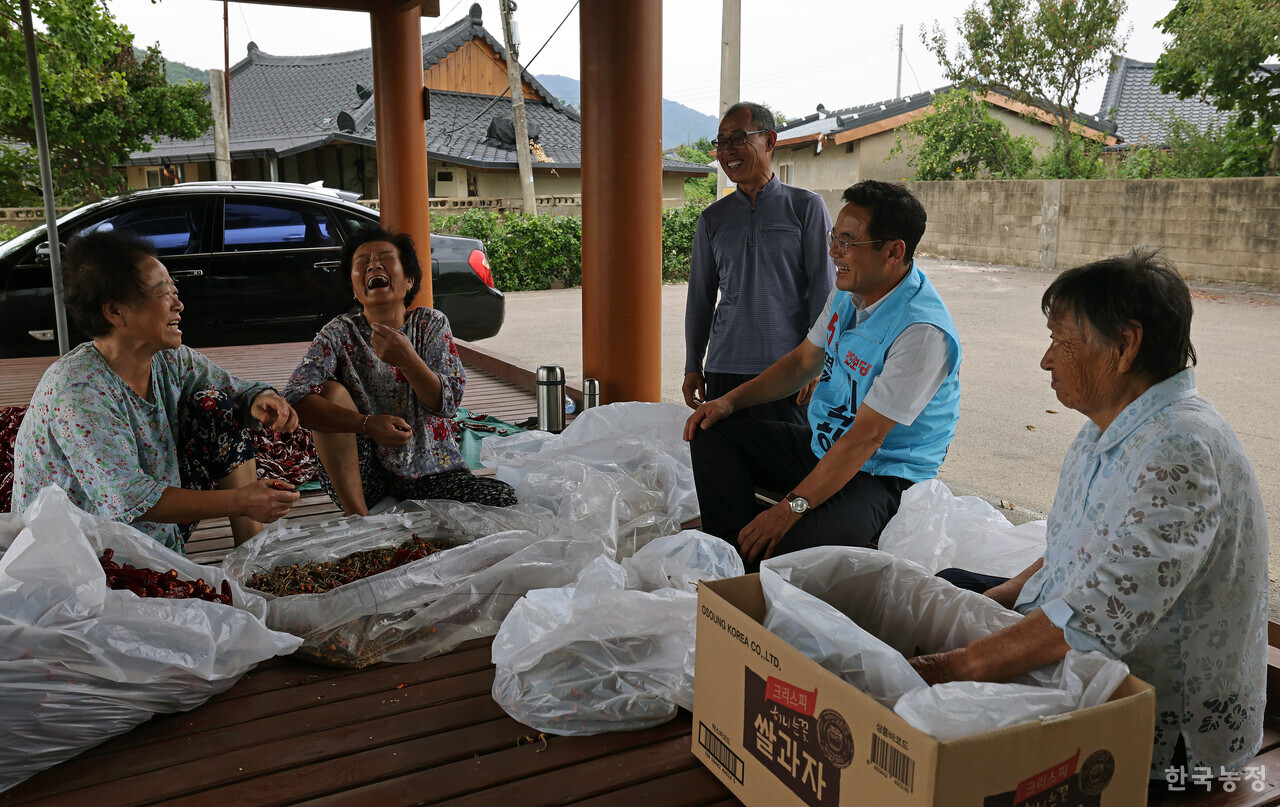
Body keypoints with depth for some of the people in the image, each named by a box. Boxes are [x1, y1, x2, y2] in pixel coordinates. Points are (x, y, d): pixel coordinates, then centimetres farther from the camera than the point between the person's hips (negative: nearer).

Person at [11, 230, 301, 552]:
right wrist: (241, 502, -33)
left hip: (159, 535, 8)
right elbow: (128, 499, -31)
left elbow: (238, 391, 10)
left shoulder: (170, 361, -4)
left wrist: (262, 398, -17)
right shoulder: (76, 390, -26)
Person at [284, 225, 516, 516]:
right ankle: (358, 518, -21)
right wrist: (368, 424, -33)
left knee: (505, 500, -24)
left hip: (431, 468, 0)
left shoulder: (431, 324, -2)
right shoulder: (340, 334, -5)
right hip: (361, 477, 0)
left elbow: (447, 404, -12)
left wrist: (407, 359, -32)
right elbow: (295, 399, -19)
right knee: (332, 391, -22)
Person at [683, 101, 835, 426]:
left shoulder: (806, 206, 2)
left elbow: (824, 288, -1)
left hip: (788, 369, -3)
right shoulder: (712, 218, 12)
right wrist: (693, 367, 13)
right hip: (724, 367, 3)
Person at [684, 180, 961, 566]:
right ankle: (735, 554, -6)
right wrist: (731, 400, 4)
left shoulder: (923, 331, -26)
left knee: (787, 544, -37)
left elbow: (866, 438, -28)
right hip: (823, 446, 9)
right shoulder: (848, 292, 1)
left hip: (881, 476, -9)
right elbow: (803, 361, 16)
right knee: (713, 431, -1)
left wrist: (791, 508, -28)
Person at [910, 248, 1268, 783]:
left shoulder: (1177, 455, -27)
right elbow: (1069, 560, 16)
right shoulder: (1109, 429, 6)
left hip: (1170, 732, -10)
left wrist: (954, 668, -33)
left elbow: (1090, 622, -34)